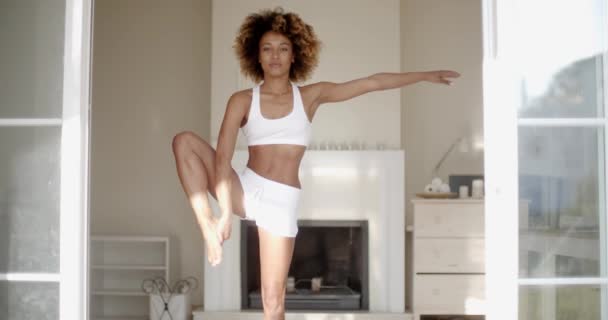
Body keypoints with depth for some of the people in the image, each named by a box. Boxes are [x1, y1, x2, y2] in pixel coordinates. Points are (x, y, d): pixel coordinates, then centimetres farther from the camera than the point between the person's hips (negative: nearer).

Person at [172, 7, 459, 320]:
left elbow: (373, 82, 9)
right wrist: (225, 212, -24)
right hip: (245, 189, 0)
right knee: (185, 140, -21)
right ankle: (208, 225, -21)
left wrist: (426, 75, 12)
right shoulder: (243, 101, -1)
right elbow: (223, 157, -12)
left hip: (281, 200, 0)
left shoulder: (311, 96, 5)